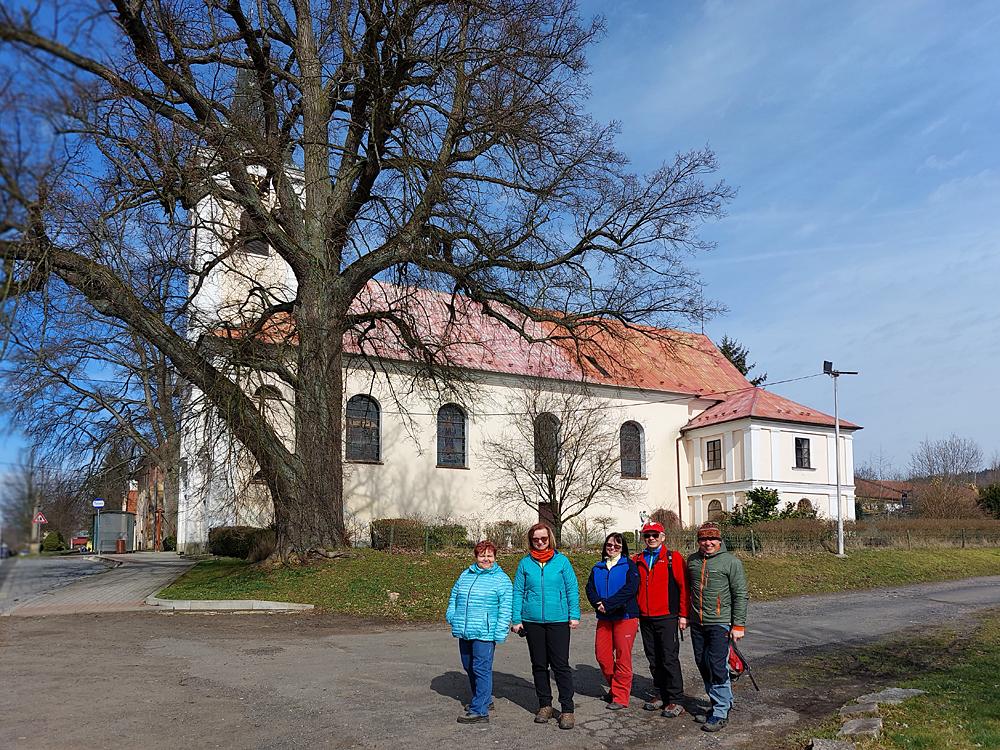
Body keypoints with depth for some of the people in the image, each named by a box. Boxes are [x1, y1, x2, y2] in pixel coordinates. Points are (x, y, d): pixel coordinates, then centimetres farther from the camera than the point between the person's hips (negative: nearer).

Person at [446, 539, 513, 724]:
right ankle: (485, 699, 34)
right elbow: (454, 596, 23)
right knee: (469, 667, 16)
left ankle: (479, 711, -7)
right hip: (464, 632, 7)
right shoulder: (465, 575, 14)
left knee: (481, 669, -9)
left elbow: (505, 609, -7)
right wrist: (452, 616, 9)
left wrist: (499, 633, -13)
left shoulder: (501, 579, -3)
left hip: (484, 633, -7)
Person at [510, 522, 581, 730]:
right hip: (532, 621, 2)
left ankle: (567, 709, 6)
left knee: (561, 665, -2)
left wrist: (574, 615, -3)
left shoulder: (561, 561, 1)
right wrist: (516, 619, 1)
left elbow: (572, 589, 3)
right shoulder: (525, 563, 4)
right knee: (539, 665, 10)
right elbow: (518, 592, 6)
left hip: (558, 620, -2)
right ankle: (545, 705, 23)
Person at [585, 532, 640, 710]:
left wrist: (608, 604, -17)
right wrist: (599, 603, -14)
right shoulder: (598, 568, 15)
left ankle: (620, 696, 4)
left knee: (623, 656, -4)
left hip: (625, 616, -5)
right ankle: (614, 687, 26)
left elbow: (630, 588, -14)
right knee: (601, 654, 5)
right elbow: (590, 588, 6)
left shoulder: (629, 565, 0)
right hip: (604, 618, 5)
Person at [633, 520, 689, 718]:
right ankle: (662, 695, 22)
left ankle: (676, 701, 3)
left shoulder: (674, 558, -2)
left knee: (669, 659, -4)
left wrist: (683, 614, -8)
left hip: (667, 618, -5)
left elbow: (683, 586, -4)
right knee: (654, 660, 11)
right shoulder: (637, 561, 11)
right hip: (645, 619, 5)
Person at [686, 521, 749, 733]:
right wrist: (685, 614, 17)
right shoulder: (692, 560, 10)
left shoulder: (731, 561, -6)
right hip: (697, 624, 6)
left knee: (717, 666, -8)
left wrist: (738, 625, -9)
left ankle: (721, 713, 3)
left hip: (720, 622, -6)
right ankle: (721, 703, 26)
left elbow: (741, 594, -6)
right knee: (703, 665, 11)